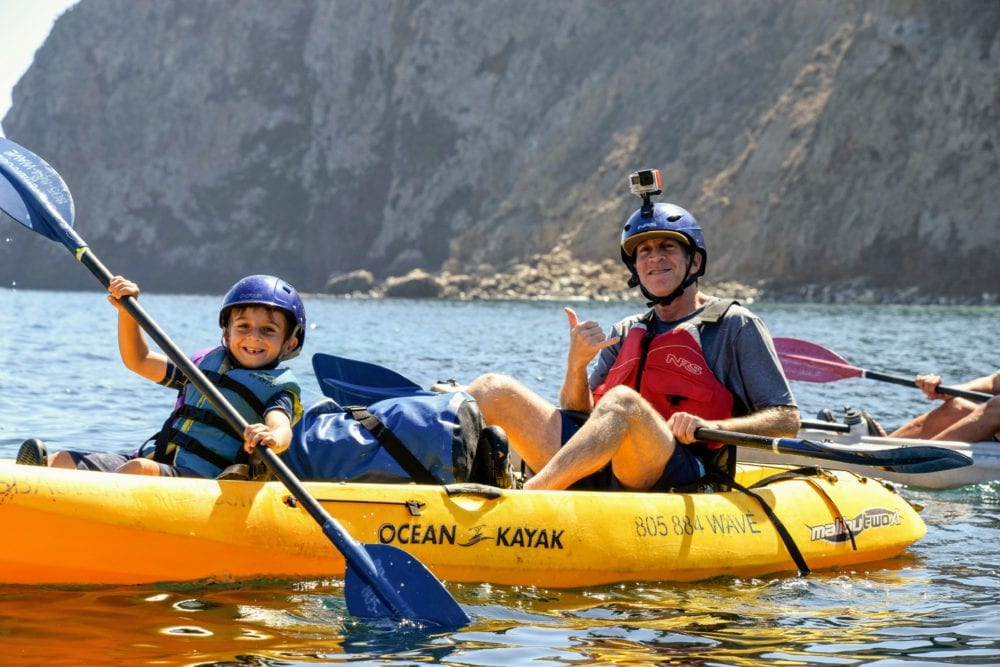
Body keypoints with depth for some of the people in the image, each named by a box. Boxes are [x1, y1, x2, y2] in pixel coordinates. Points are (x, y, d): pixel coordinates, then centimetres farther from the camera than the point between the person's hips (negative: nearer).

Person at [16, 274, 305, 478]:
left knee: (139, 469, -35)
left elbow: (282, 429, -19)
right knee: (64, 460, -10)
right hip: (155, 461, 7)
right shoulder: (207, 364, 21)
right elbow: (140, 360, 29)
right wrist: (127, 311, 15)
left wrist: (272, 437, -45)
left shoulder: (279, 388, 2)